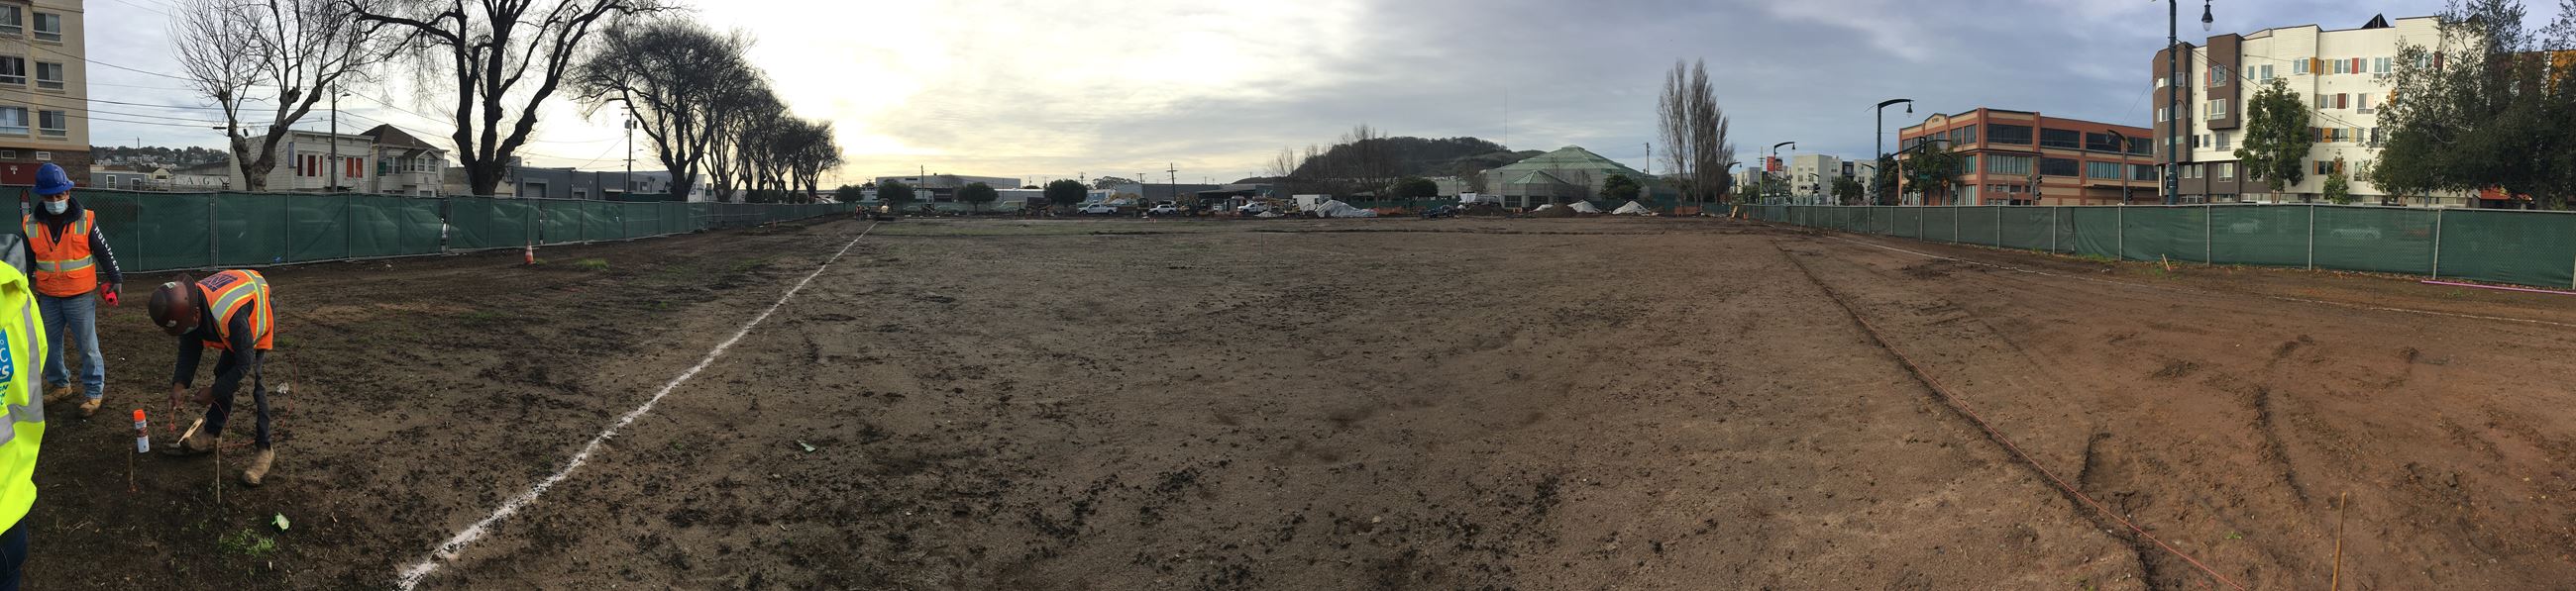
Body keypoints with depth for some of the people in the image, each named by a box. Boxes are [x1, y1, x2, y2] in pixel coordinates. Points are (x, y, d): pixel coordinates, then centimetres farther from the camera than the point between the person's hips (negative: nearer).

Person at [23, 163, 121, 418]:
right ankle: (60, 385, 32)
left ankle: (94, 392, 6)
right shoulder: (30, 224, 0)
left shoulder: (85, 220, -8)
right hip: (47, 298, 4)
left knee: (87, 346, -1)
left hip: (80, 297, -4)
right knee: (50, 346, 15)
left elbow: (104, 253, -1)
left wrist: (115, 280, 2)